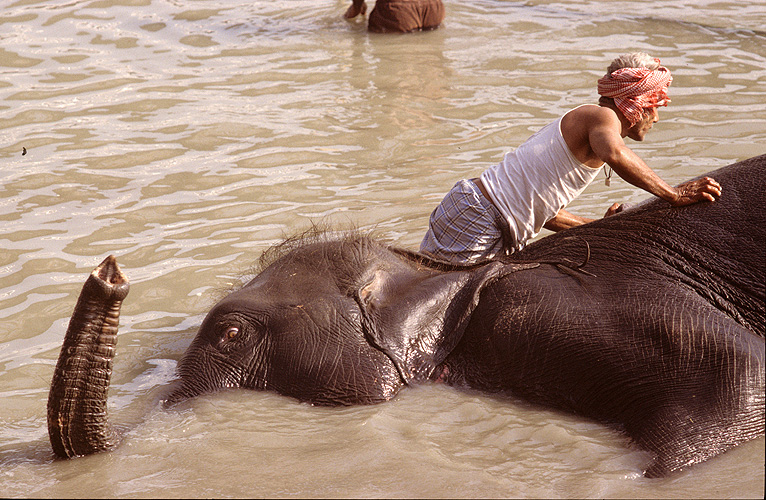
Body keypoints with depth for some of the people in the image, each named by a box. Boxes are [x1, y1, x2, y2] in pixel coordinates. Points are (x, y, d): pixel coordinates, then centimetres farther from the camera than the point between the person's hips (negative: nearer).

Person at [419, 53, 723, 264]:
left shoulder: (580, 121, 22)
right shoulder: (602, 117, -9)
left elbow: (541, 207, 19)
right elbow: (614, 153, -36)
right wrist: (674, 195, -29)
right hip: (475, 220, -10)